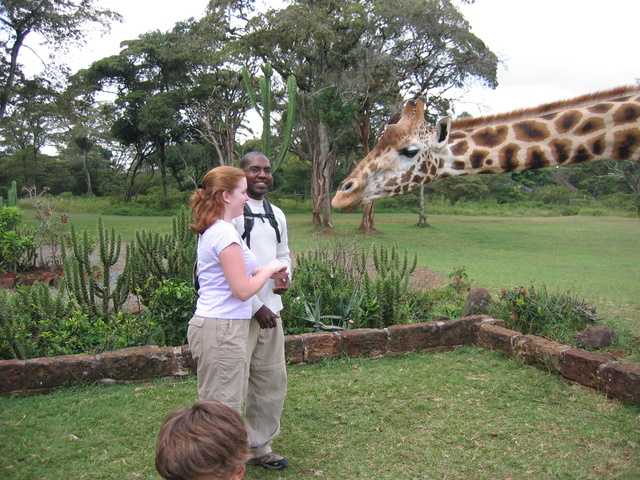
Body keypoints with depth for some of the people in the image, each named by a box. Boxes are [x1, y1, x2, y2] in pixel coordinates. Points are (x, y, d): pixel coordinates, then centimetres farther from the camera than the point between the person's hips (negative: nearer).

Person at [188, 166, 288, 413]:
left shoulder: (210, 230, 12)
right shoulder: (225, 232, -17)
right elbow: (243, 290, -19)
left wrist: (264, 271, 8)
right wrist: (269, 269, -4)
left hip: (209, 325, 10)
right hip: (222, 330, -10)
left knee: (223, 404, 16)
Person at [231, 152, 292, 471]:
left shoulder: (276, 214, 14)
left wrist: (285, 275, 0)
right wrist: (256, 306, -15)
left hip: (270, 310, 8)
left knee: (272, 379, 15)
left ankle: (260, 447, 32)